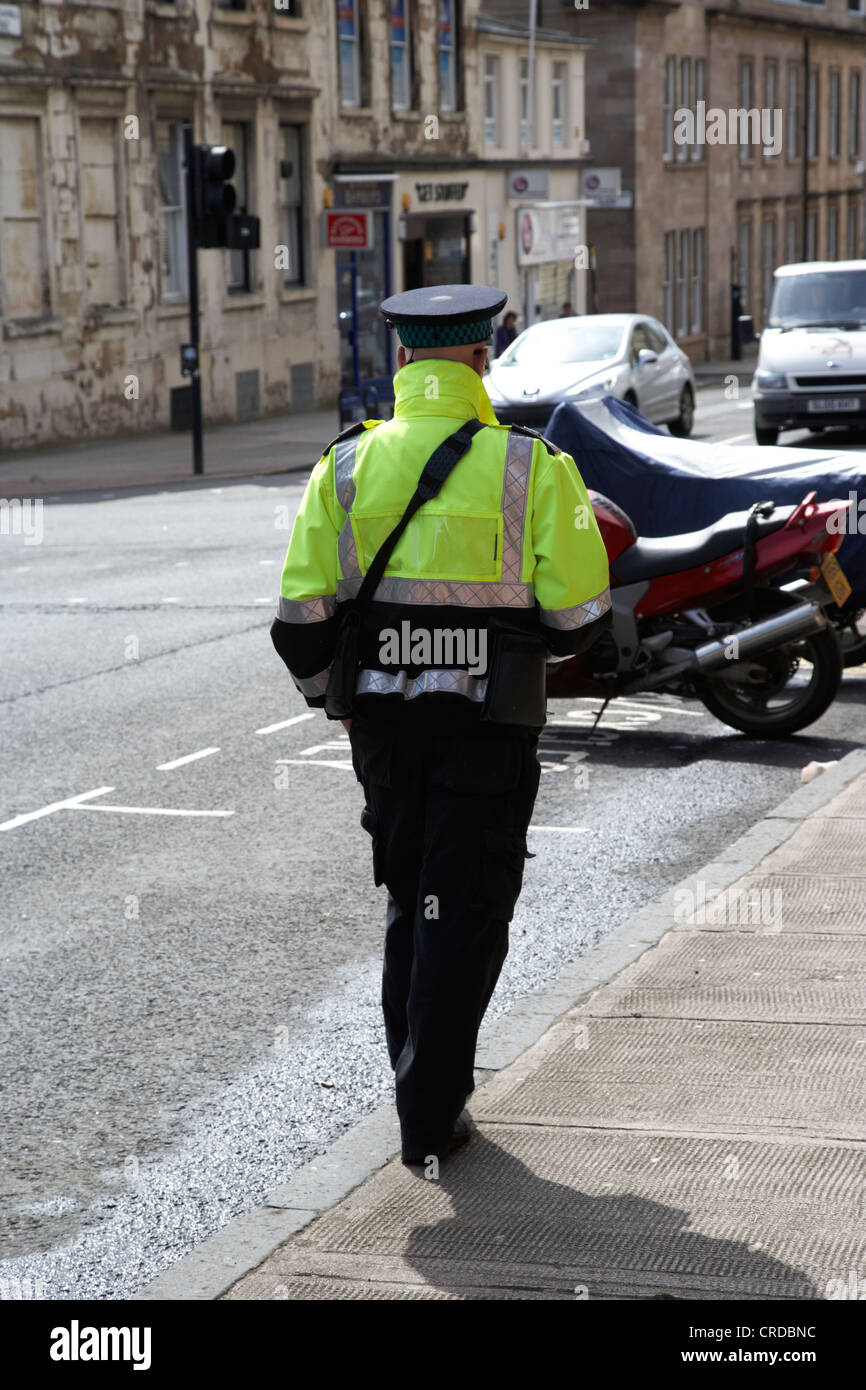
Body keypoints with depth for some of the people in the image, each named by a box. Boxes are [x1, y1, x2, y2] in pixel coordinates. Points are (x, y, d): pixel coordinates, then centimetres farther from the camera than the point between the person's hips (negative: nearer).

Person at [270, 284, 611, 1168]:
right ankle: (430, 1116, 8)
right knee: (465, 912, 6)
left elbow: (301, 618, -4)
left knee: (410, 900, 20)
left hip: (384, 723, 3)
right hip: (489, 725, -3)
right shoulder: (532, 466, -9)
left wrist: (327, 692, 14)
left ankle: (420, 1083, 29)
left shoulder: (343, 465, -2)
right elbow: (578, 613, -8)